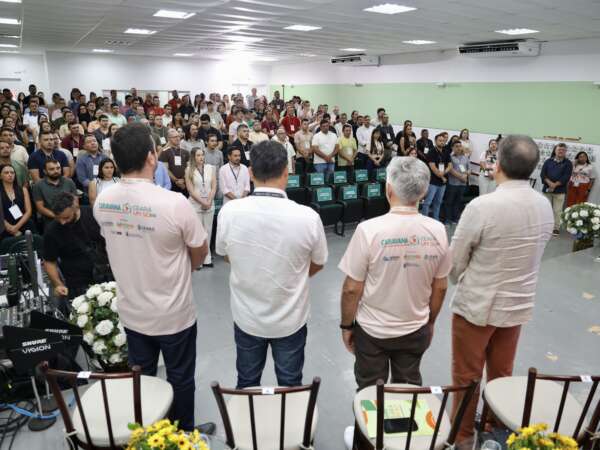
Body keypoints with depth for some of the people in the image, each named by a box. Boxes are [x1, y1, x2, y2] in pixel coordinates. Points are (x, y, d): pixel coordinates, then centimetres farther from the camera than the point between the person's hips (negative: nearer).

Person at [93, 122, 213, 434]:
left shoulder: (102, 201, -10)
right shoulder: (174, 203, -27)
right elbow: (200, 251, -12)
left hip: (130, 310, 5)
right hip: (173, 313, -4)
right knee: (179, 379, 18)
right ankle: (184, 435, 40)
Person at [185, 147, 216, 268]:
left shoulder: (211, 168, 6)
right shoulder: (189, 170, 0)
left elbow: (214, 187, 3)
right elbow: (190, 190, -5)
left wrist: (209, 201, -9)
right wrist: (202, 202, -10)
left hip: (210, 204, 2)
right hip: (195, 204, -2)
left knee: (208, 231, 5)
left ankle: (206, 258, 13)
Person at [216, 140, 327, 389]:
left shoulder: (229, 212, -19)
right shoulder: (307, 217, -23)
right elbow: (318, 264, -5)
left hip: (246, 317, 2)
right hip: (290, 319, -1)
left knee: (247, 384, 24)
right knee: (290, 385, 21)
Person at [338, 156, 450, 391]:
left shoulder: (369, 230, -23)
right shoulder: (437, 231, -11)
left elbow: (352, 289, -17)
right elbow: (440, 287, 0)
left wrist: (346, 325, -1)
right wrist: (430, 321, 15)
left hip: (372, 330, -3)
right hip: (416, 331, 3)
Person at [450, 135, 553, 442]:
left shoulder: (483, 206, -25)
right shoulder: (544, 206, -5)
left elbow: (455, 261, -14)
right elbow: (531, 255, 6)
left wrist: (460, 283, 7)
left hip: (476, 304, -6)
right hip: (519, 304, 6)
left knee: (466, 376, 13)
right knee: (502, 374, 24)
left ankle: (461, 435, 31)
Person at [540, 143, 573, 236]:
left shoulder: (568, 163, 4)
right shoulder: (548, 161, 8)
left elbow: (566, 177, -6)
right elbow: (542, 174, 0)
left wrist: (555, 185, -14)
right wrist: (549, 183, -15)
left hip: (560, 190, -2)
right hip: (547, 189, 2)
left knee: (557, 210, -1)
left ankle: (556, 228, 6)